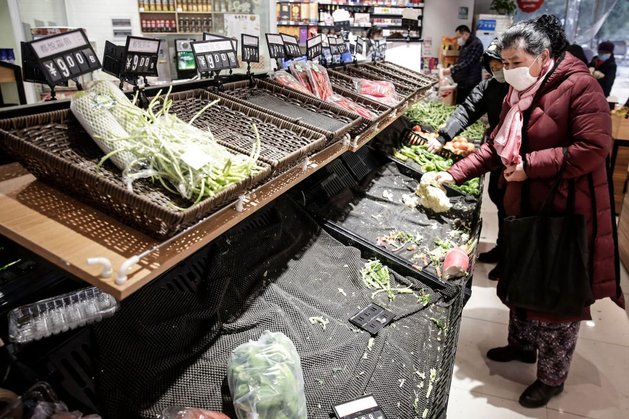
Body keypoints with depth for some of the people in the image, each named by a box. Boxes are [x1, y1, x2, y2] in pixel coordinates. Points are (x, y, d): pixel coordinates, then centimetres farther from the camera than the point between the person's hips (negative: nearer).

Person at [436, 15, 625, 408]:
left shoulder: (580, 85, -16)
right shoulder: (517, 93, 8)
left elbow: (594, 148, -23)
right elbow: (497, 146, 11)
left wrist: (531, 164, -22)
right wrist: (454, 174, 2)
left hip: (567, 213, -7)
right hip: (524, 206, 8)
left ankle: (552, 377, 24)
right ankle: (522, 344, 44)